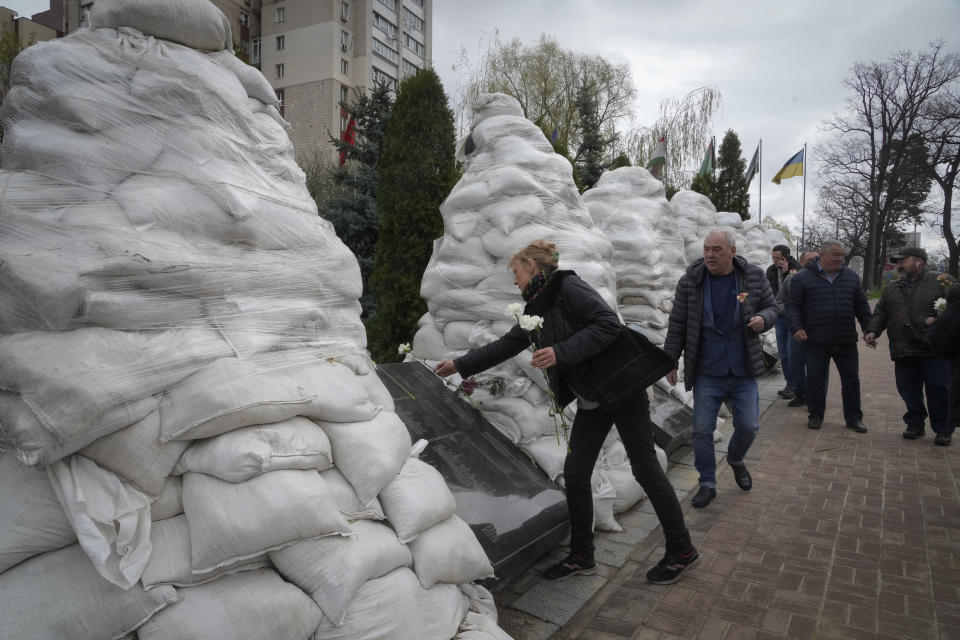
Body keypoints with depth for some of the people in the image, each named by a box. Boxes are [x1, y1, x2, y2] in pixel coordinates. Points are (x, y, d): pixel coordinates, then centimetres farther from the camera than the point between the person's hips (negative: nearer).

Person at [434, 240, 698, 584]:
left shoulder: (569, 288, -15)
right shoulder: (537, 308, 11)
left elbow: (609, 324, -24)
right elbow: (507, 344, 19)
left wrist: (561, 353, -28)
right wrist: (460, 365, 21)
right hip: (591, 399, 8)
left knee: (645, 469, 2)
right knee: (575, 473, 6)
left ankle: (681, 551, 21)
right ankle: (582, 555, 22)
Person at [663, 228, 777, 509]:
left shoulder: (753, 277, -4)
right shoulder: (690, 281, -7)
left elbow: (771, 307, 10)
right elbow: (677, 325, -1)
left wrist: (763, 319, -15)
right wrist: (671, 360, 0)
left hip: (743, 372, 1)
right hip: (706, 373, -1)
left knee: (748, 426, 7)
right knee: (702, 430, 2)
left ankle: (736, 460, 41)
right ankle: (707, 484, 20)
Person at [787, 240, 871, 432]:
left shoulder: (851, 277, 11)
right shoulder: (803, 278, -2)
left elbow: (861, 306, 17)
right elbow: (793, 306, -2)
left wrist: (869, 330, 12)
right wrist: (796, 327, -16)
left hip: (846, 342, 3)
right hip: (816, 342, -3)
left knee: (851, 380, 9)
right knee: (815, 380, 5)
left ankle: (853, 417, 22)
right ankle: (815, 415, 20)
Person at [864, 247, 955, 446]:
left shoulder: (941, 281, 2)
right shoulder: (891, 289, 18)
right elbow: (880, 313, 18)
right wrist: (872, 330, 1)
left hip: (935, 350, -4)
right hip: (903, 352, 4)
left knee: (939, 390, 0)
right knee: (908, 391, 8)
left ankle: (943, 429, 15)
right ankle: (915, 424, 24)